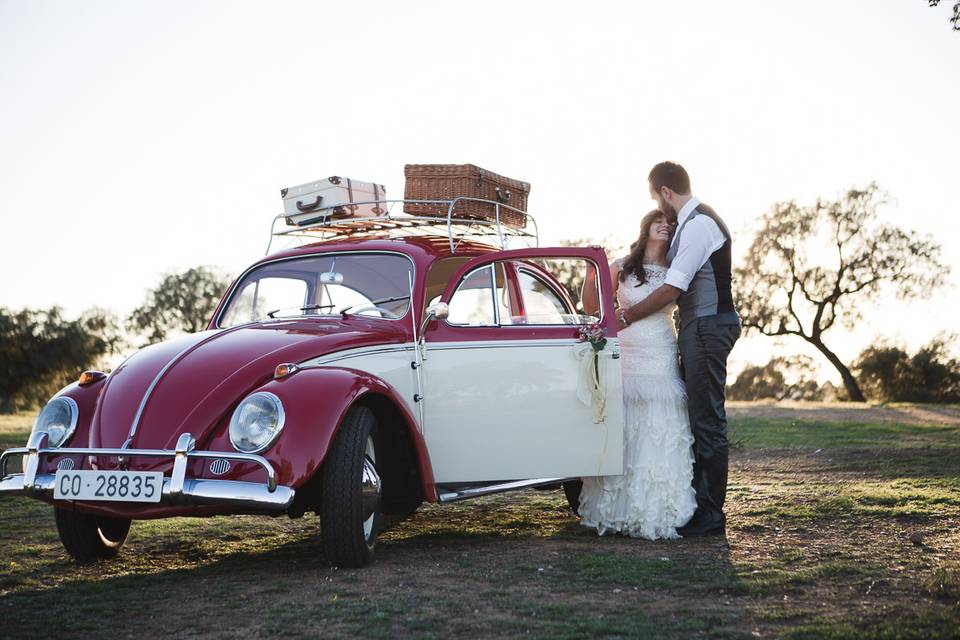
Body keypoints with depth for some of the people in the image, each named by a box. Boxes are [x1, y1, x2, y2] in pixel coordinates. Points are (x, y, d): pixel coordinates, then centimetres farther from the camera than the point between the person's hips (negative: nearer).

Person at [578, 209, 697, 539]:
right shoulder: (622, 267, 7)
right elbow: (591, 305, 11)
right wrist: (591, 272, -4)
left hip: (661, 360, 0)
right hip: (624, 358, 0)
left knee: (658, 436, -6)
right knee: (619, 435, -1)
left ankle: (655, 513, -2)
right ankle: (615, 512, 5)